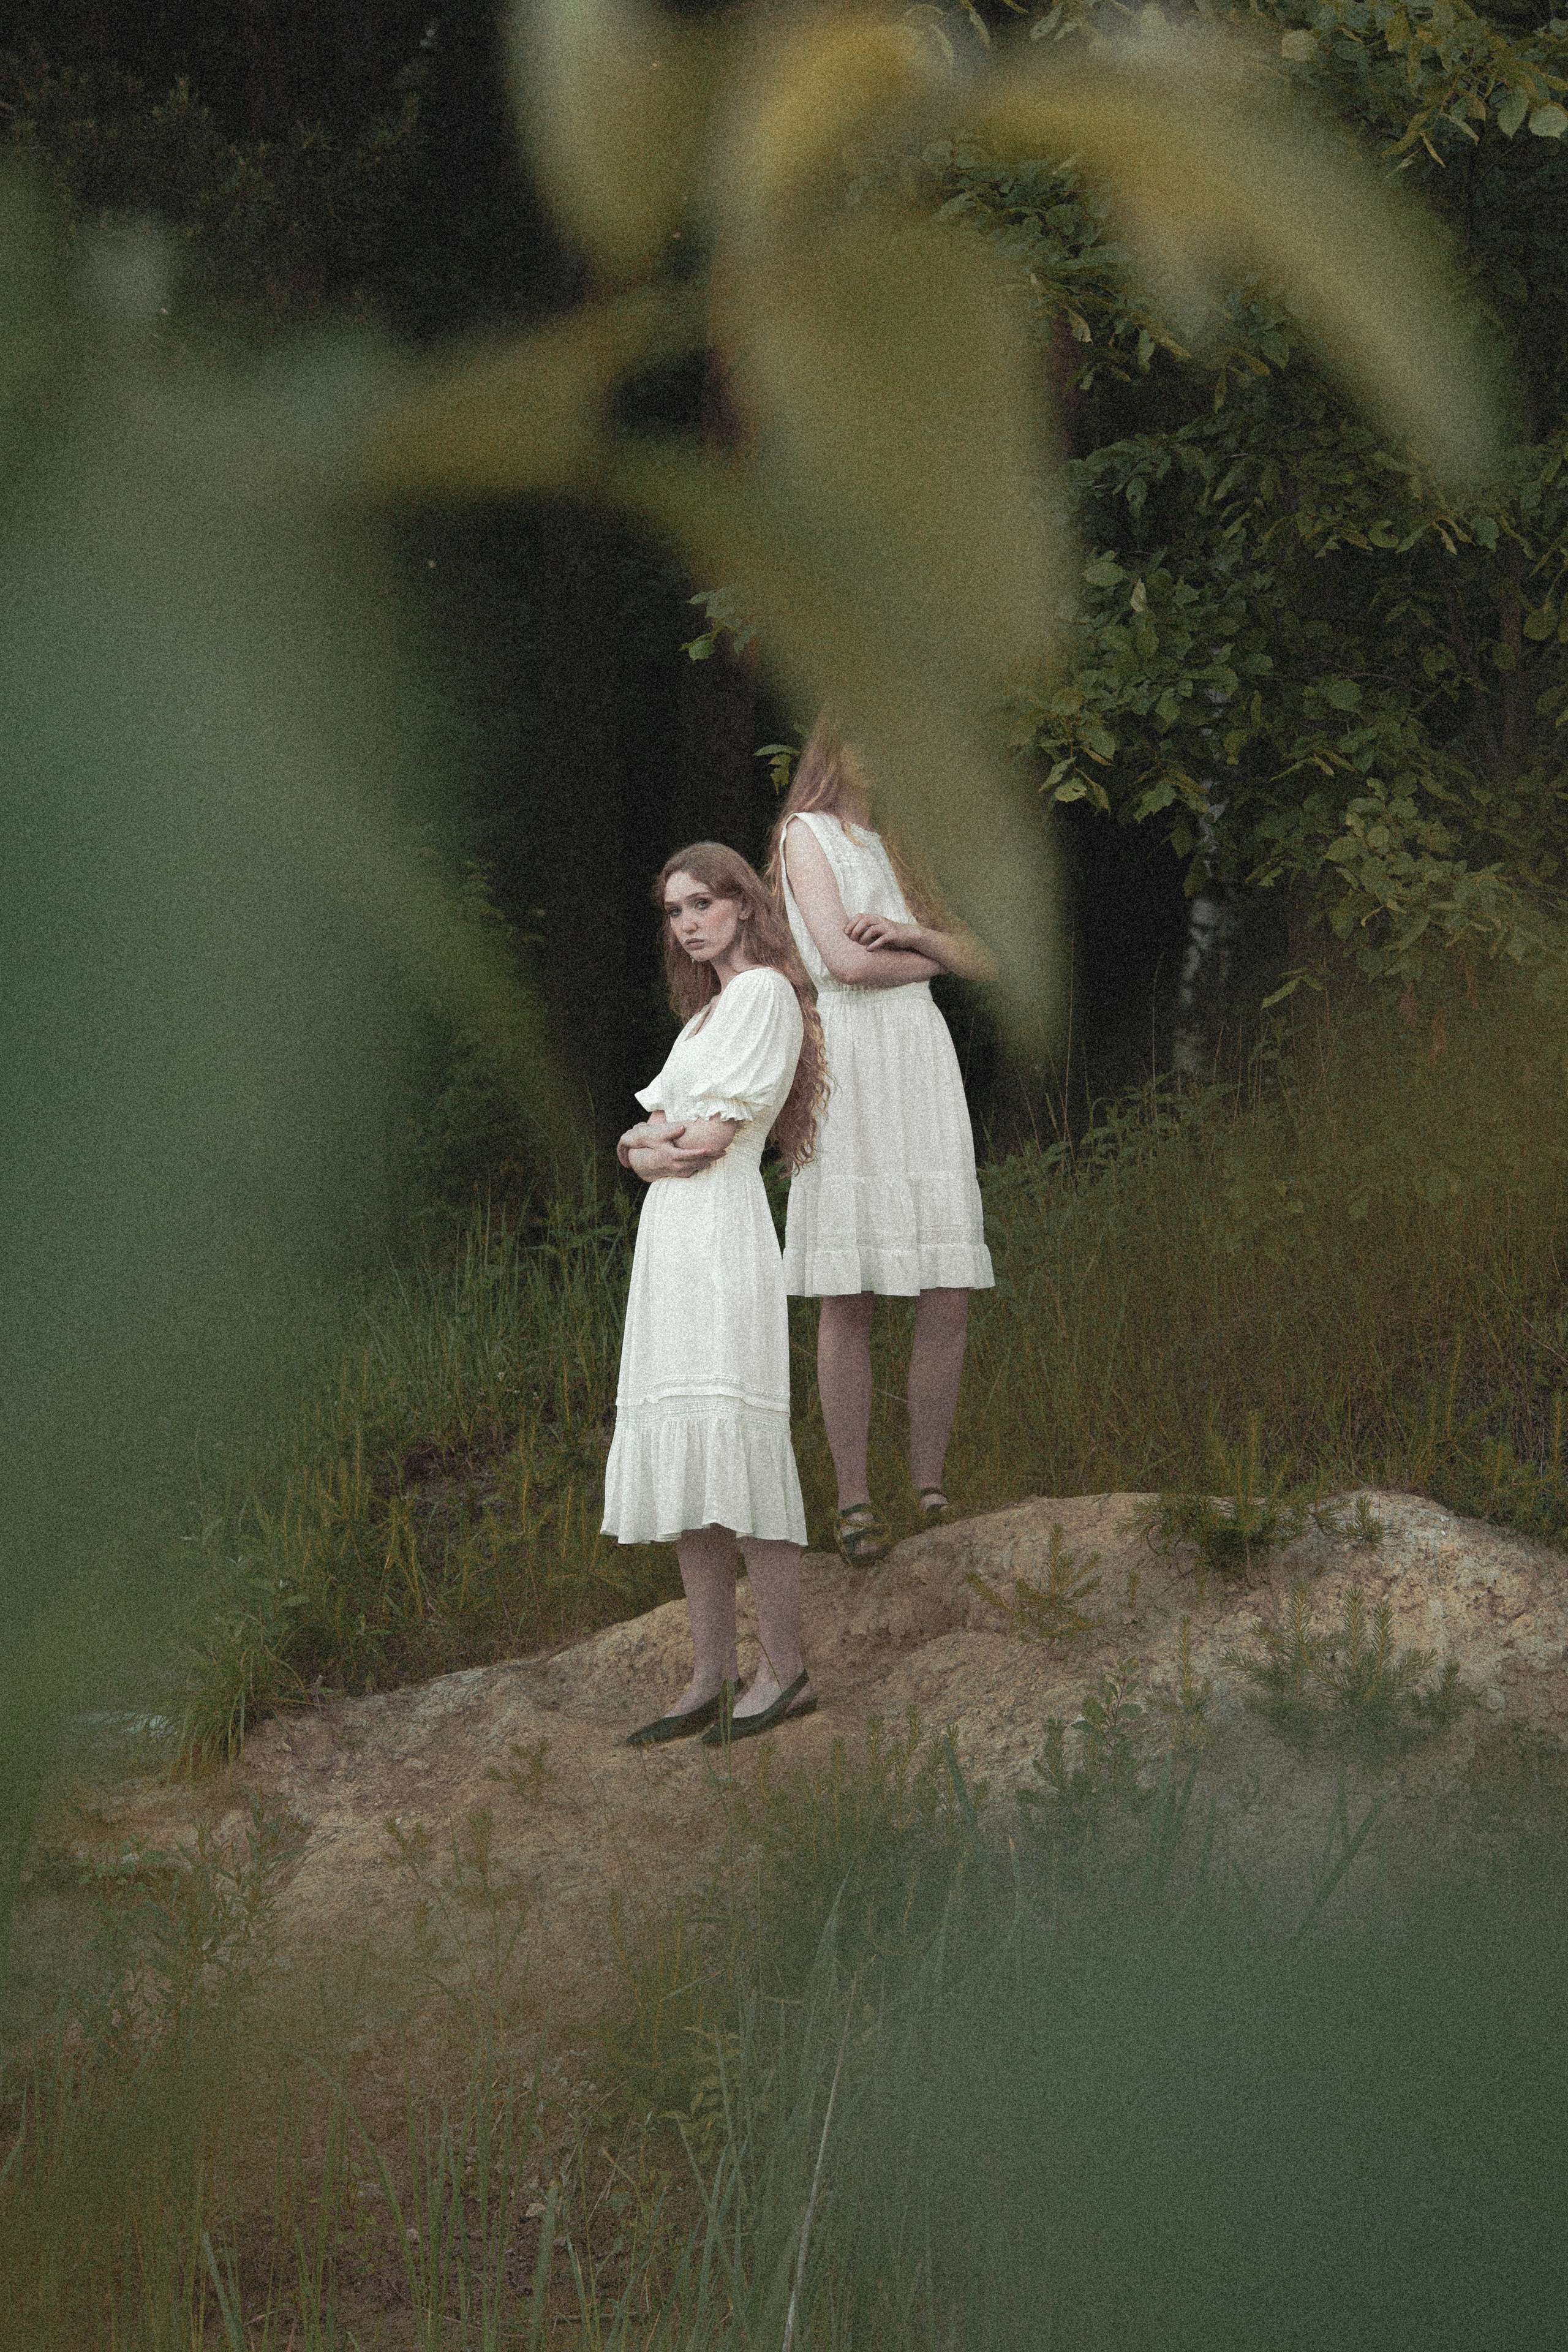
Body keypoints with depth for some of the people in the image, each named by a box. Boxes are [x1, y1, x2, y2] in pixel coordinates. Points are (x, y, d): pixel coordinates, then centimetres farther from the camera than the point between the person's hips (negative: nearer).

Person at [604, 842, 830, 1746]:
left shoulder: (765, 993, -3)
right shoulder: (710, 1009, 25)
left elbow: (715, 1134, -11)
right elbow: (641, 1138, 19)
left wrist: (661, 1135, 6)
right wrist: (654, 1147, -3)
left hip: (722, 1229, -9)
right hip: (672, 1231, 9)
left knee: (731, 1450, -15)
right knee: (682, 1468, 4)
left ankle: (787, 1671, -15)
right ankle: (711, 1680, 3)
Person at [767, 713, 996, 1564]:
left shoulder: (900, 844, 23)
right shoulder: (806, 833, 4)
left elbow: (983, 962, 15)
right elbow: (844, 960, -9)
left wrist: (910, 934, -4)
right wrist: (933, 955, 7)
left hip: (922, 1059, 6)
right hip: (848, 1055, -6)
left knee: (949, 1295, -3)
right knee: (848, 1298, -6)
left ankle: (930, 1488, 3)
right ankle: (854, 1501, -4)